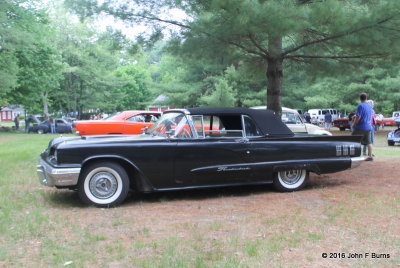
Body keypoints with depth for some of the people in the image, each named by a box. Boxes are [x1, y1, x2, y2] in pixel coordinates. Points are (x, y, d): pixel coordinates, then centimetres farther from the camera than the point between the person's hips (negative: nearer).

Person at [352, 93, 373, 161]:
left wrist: (354, 124, -4)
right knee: (368, 142, 8)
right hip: (368, 127, 7)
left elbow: (358, 117, -19)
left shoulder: (360, 106, -14)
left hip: (360, 127, -7)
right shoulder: (369, 106, 11)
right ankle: (370, 156, 7)